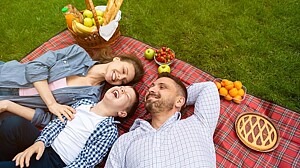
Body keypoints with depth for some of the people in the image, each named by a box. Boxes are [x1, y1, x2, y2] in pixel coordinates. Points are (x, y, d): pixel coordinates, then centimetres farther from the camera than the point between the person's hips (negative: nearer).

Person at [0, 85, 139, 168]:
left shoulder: (109, 130, -10)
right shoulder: (84, 102, 8)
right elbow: (58, 123, 6)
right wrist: (40, 142, -12)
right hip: (43, 147, 5)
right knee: (14, 123, -20)